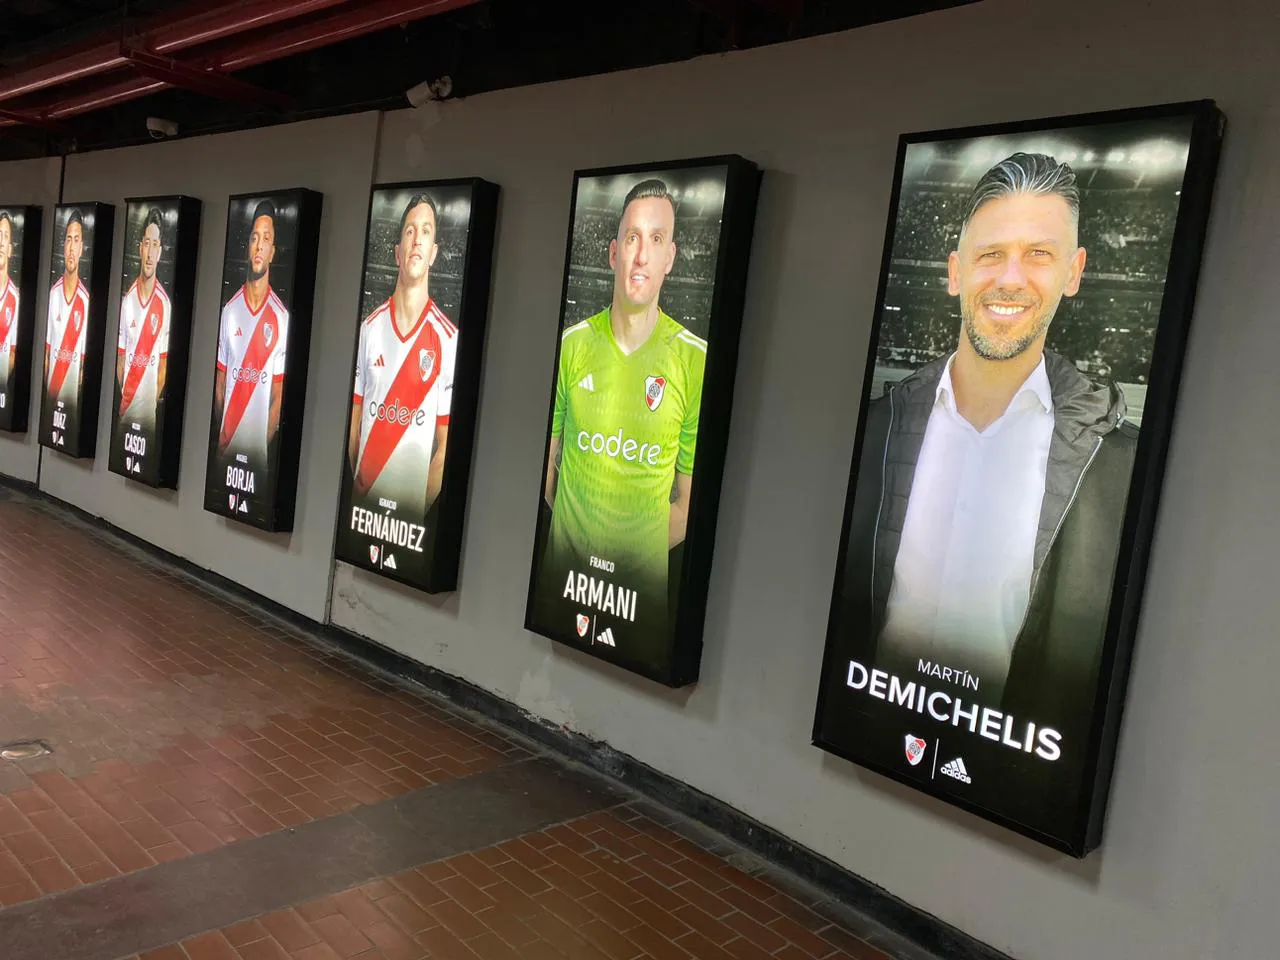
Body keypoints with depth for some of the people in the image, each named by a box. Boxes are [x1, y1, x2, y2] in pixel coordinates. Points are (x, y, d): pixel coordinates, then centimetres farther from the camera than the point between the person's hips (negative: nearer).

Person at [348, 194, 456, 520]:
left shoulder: (448, 339, -9)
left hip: (413, 510, -3)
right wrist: (356, 487, 0)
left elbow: (445, 446, -7)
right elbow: (353, 422, 9)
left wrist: (420, 506, -14)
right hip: (363, 501, 3)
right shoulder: (369, 328, 4)